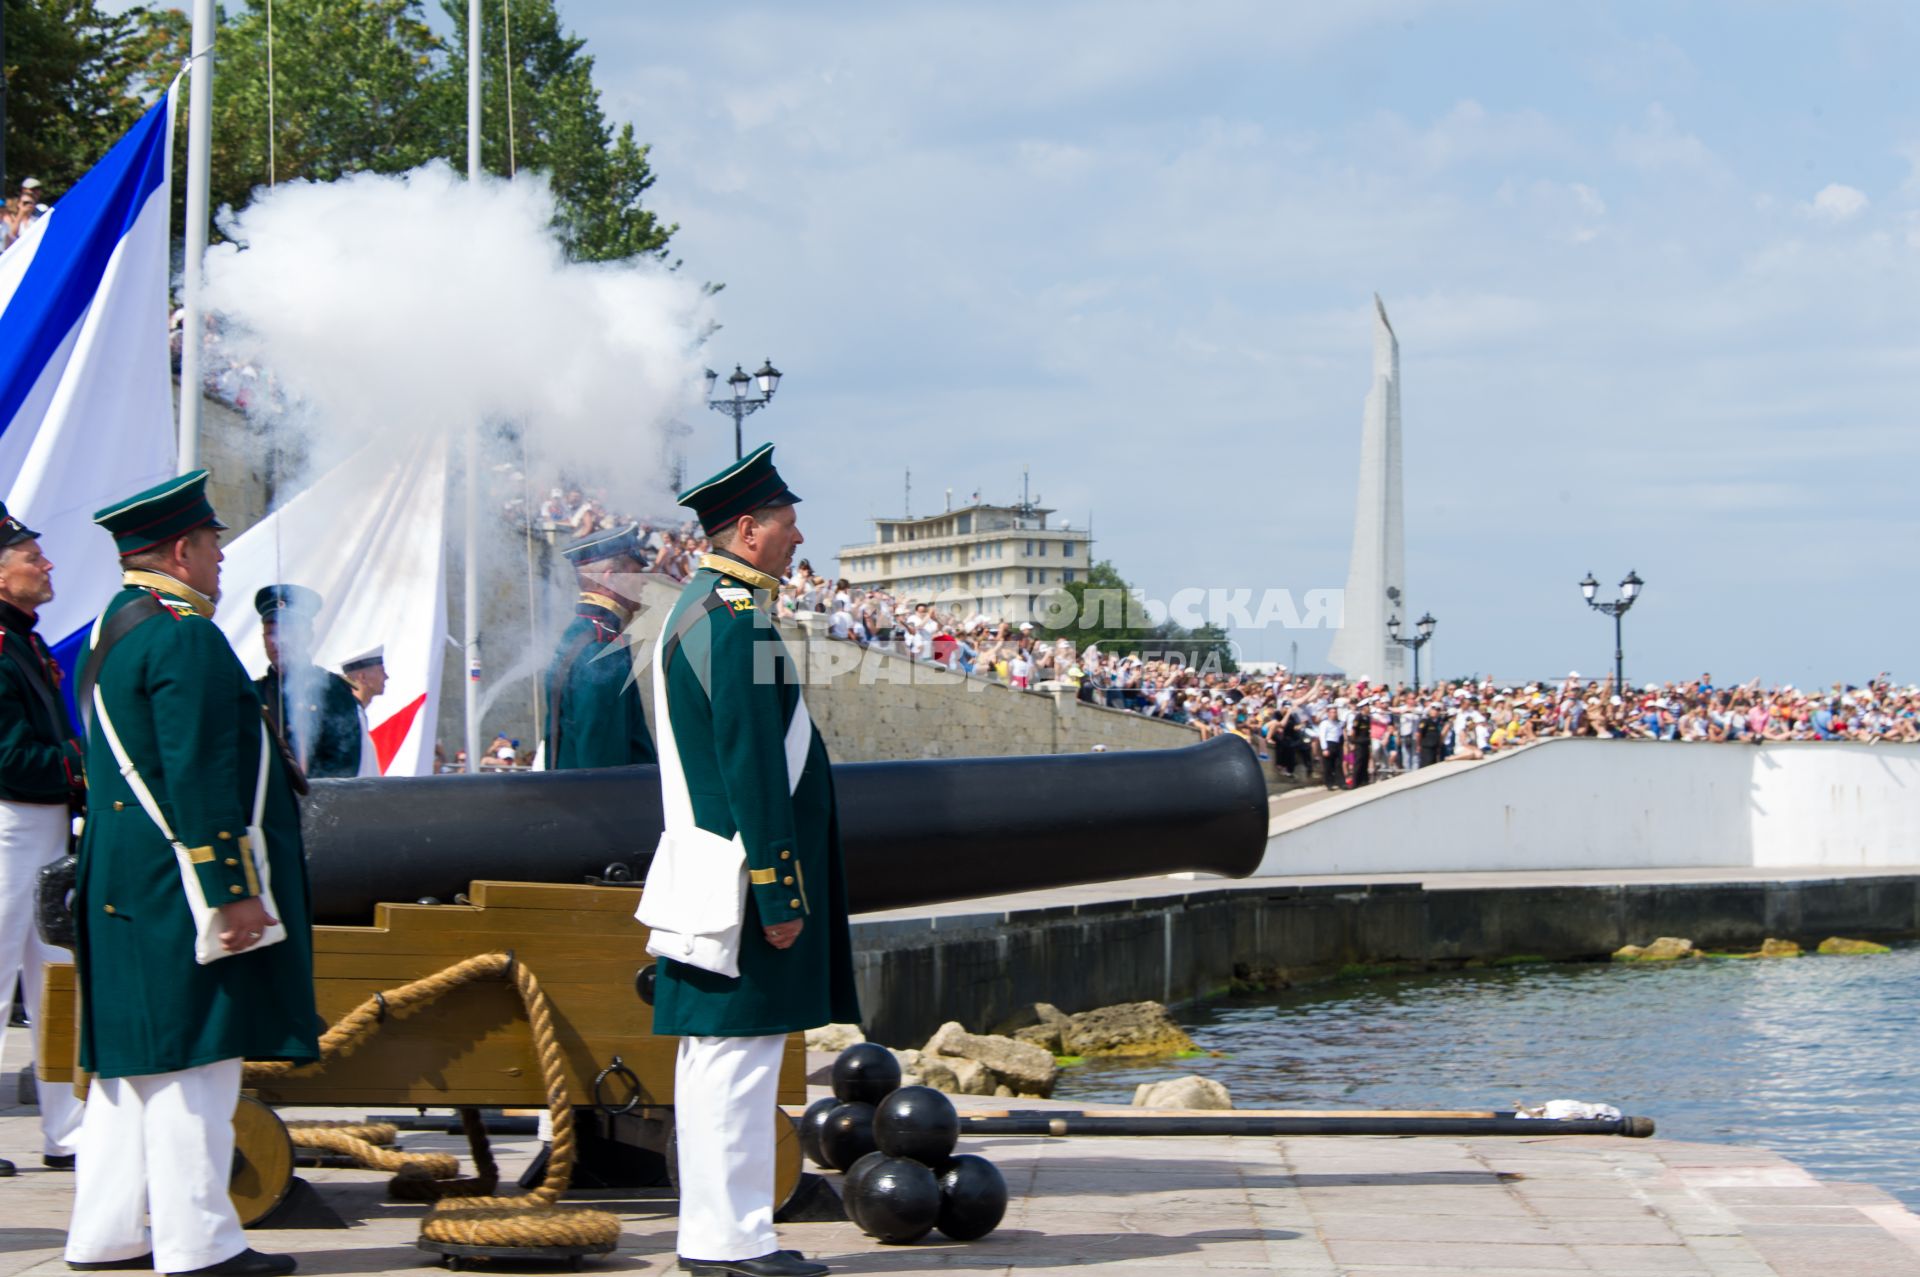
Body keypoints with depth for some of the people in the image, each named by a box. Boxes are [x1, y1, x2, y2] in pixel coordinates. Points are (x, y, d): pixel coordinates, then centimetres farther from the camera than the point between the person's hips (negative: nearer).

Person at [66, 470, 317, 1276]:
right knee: (194, 1056, -6)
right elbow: (200, 777, -21)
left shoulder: (110, 632, 18)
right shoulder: (184, 636, -15)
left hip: (120, 879, 10)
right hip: (178, 882, -10)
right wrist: (234, 889, -21)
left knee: (132, 1055, 13)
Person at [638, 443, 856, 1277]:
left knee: (712, 1054, 12)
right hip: (741, 875, -11)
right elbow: (753, 770, -20)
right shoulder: (741, 621, -16)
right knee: (738, 1052, -7)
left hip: (704, 873, 11)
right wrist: (780, 891, -19)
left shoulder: (694, 608, 17)